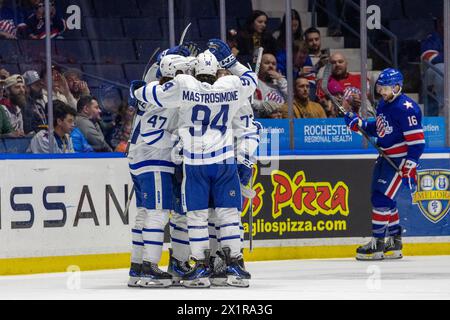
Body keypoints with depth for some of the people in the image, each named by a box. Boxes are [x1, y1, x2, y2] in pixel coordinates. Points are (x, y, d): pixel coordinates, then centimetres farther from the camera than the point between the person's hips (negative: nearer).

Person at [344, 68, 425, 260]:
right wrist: (359, 124, 6)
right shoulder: (383, 104, 10)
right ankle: (394, 243, 24)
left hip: (400, 160, -10)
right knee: (380, 197, 13)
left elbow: (417, 141, -22)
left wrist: (409, 169, -25)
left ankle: (378, 244, -9)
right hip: (386, 157, 10)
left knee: (382, 197, -14)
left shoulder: (406, 108, -20)